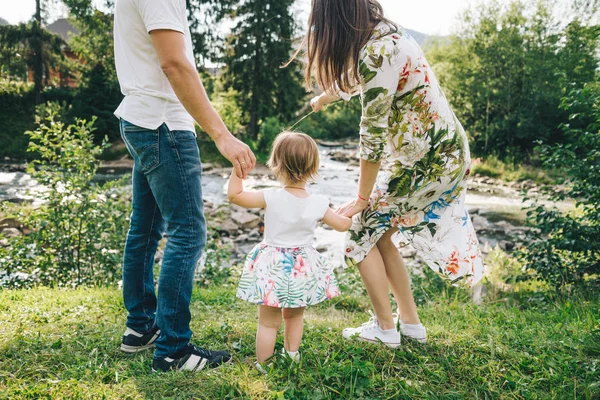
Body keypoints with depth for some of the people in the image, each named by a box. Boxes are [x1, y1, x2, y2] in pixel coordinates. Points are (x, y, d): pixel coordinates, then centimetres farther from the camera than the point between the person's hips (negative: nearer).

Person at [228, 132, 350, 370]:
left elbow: (234, 195, -11)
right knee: (294, 316, 25)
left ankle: (263, 365, 21)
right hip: (304, 268, 3)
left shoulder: (271, 198, -18)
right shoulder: (318, 204, -10)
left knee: (268, 322, 11)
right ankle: (292, 356, 40)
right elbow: (342, 225, 4)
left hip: (273, 267, -3)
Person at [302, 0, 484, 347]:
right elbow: (350, 80, 28)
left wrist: (362, 198, -11)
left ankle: (385, 329, 16)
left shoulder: (376, 52, -24)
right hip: (443, 152, 9)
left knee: (362, 233, 3)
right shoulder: (385, 32, 7)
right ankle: (411, 323, 26)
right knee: (378, 234, 15)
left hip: (428, 161, -9)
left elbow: (373, 133, -21)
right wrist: (323, 98, 46)